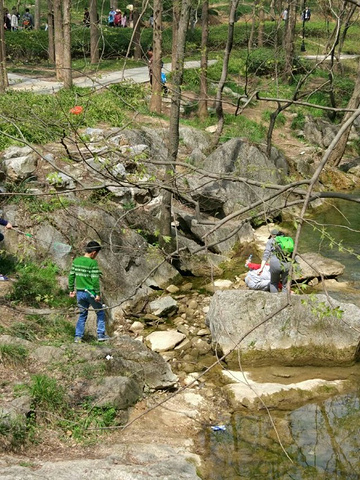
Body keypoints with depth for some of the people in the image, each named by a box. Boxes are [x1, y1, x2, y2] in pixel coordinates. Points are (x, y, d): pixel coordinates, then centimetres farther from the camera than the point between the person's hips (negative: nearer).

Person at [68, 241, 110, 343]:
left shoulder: (76, 261, 4)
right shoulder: (92, 263, -15)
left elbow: (71, 276, 8)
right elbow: (95, 280, -17)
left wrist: (71, 290, 15)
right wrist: (97, 294, -13)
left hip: (79, 292, 6)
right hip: (90, 292, -6)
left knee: (83, 314, 16)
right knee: (100, 312, 13)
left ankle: (78, 336, 11)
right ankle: (101, 335, 13)